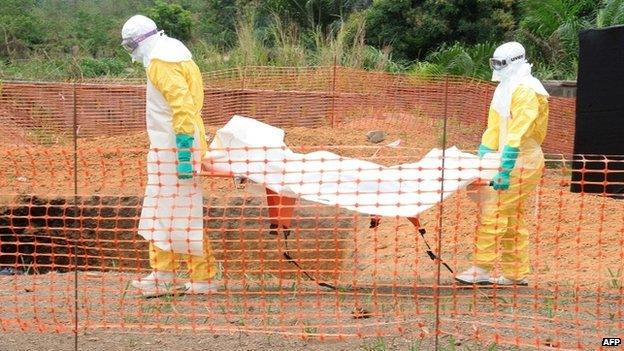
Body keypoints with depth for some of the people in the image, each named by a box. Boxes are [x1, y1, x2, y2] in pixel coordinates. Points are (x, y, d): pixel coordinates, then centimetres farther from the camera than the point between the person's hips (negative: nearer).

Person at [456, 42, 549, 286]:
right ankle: (517, 273, 19)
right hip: (512, 160, 10)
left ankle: (481, 270, -6)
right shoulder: (506, 89, 17)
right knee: (512, 219, 13)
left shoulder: (526, 91, -15)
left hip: (521, 162, -10)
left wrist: (504, 169, -29)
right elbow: (494, 128, 20)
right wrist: (481, 159, 16)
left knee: (492, 213, -10)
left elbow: (518, 133, -23)